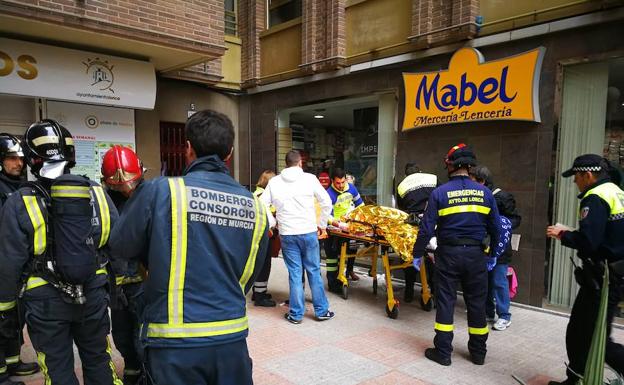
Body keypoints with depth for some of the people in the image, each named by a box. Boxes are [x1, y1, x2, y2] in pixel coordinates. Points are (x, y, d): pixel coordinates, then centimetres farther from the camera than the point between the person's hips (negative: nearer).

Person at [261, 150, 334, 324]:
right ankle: (321, 311, 20)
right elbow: (326, 203, 0)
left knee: (295, 273, 9)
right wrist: (322, 225, 11)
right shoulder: (310, 178, -2)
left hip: (286, 234, 1)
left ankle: (296, 314, 15)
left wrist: (272, 223, 14)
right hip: (308, 231, -1)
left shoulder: (274, 182, 3)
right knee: (314, 271, 10)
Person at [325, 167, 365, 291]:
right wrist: (333, 222, -48)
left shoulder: (351, 188, -5)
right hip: (335, 228, -6)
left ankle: (349, 270, 46)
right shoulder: (329, 194, -23)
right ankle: (332, 283, 1)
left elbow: (359, 203, 10)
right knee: (333, 253, -5)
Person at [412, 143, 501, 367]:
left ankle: (443, 352, 14)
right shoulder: (484, 193, 1)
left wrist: (417, 254, 1)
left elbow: (427, 228, -9)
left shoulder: (439, 193, -7)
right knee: (476, 303, 14)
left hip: (448, 254, -2)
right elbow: (495, 228, 4)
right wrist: (493, 255, 17)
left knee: (445, 301, 7)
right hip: (475, 254, 3)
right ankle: (478, 352, 27)